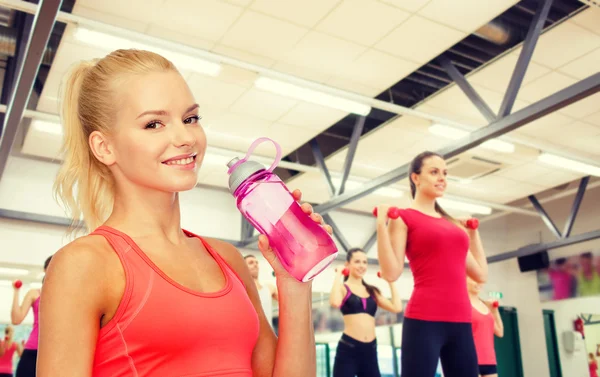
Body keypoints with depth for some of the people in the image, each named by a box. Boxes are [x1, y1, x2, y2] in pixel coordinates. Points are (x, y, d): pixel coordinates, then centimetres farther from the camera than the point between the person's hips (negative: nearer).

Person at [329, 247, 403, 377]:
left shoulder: (372, 291, 16)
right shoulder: (343, 288, 1)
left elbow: (397, 307, 4)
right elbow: (335, 302, -23)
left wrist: (391, 282, 11)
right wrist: (338, 275, -11)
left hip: (370, 350, 5)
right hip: (348, 349, -5)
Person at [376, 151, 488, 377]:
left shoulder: (453, 223, 19)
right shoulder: (404, 218, 1)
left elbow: (481, 274, 19)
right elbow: (391, 273, -9)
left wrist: (473, 233, 24)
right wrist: (381, 223, -12)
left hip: (461, 322, 7)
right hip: (424, 320, -6)